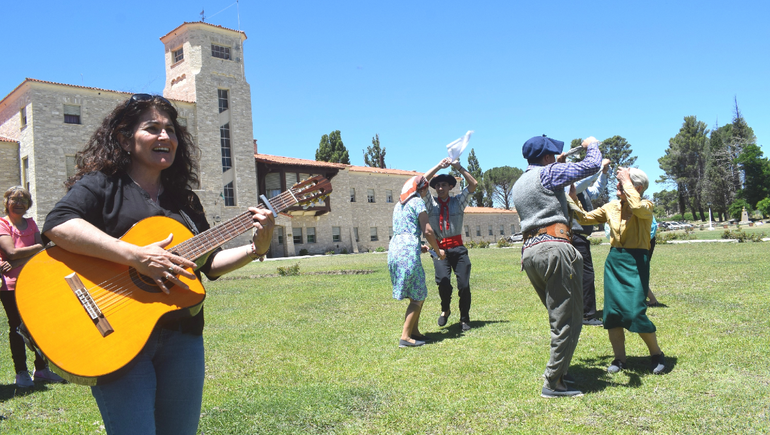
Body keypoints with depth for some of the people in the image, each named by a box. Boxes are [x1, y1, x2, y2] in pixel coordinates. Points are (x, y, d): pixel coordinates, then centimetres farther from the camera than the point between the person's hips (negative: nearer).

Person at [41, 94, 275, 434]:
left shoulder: (184, 200, 17)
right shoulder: (101, 184, -1)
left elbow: (209, 263, 15)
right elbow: (57, 224, -20)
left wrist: (255, 250, -2)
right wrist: (136, 257, -27)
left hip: (181, 336, 6)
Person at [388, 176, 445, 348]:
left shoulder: (399, 204, 23)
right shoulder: (417, 202, -2)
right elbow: (427, 231, -8)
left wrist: (419, 246, 34)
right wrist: (438, 251, 4)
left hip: (394, 248, 9)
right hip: (408, 250, -8)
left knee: (419, 293, 17)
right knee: (417, 296, -2)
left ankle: (414, 332, 21)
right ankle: (405, 337, -5)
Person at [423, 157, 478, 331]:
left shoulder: (458, 201, 13)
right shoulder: (430, 203, 10)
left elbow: (473, 185, 3)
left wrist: (459, 167, -7)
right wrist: (438, 166, -6)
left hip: (457, 247, 1)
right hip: (439, 248, -1)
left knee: (464, 285, -4)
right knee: (443, 283, -18)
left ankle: (464, 319, 15)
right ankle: (445, 310, 12)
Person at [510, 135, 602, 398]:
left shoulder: (518, 186, 22)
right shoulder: (549, 173, -1)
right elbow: (591, 166, 0)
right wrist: (592, 145, 20)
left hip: (528, 251, 9)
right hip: (554, 248, -9)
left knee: (558, 316, 21)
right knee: (568, 320, -3)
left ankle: (559, 369, 28)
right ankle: (553, 383, -1)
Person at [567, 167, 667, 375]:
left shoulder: (646, 207, -6)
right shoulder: (611, 207, 10)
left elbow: (637, 207, -30)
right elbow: (586, 218, 17)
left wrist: (627, 182, -18)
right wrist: (574, 201, 2)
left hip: (636, 262, -6)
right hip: (614, 261, 6)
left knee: (635, 312, -12)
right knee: (612, 310, 4)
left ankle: (657, 354, 12)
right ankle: (619, 358, 17)